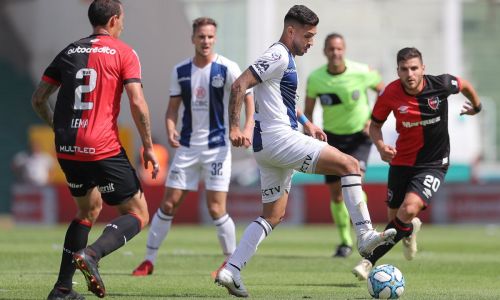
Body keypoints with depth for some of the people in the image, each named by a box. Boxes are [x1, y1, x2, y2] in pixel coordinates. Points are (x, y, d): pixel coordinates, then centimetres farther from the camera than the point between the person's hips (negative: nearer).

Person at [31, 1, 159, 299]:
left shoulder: (69, 52, 14)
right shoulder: (123, 53, -1)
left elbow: (39, 99, 14)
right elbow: (137, 103, -10)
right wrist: (148, 147, -2)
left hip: (67, 149, 6)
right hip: (104, 149, -6)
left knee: (90, 208, 26)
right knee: (138, 215, 4)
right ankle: (91, 254, -23)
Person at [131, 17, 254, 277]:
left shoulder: (227, 68, -7)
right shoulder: (181, 71, 5)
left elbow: (247, 99, -3)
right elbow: (173, 107, 9)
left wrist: (247, 128, -19)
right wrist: (170, 129, -10)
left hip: (217, 147, -3)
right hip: (187, 147, 4)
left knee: (216, 209, -9)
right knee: (168, 205, 2)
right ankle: (149, 260, 10)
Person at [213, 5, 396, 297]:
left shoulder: (286, 59, 20)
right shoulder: (278, 56, -12)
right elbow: (239, 86, -19)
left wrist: (306, 122, 28)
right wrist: (235, 128, -25)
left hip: (269, 147, 11)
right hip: (278, 139, -11)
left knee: (273, 216, 12)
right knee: (350, 164, -12)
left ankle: (231, 270, 6)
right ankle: (365, 235, -17)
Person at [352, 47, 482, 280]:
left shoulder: (440, 85, -16)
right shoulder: (390, 94, -14)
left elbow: (464, 85, 8)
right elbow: (375, 125, 1)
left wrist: (476, 107, 27)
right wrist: (380, 146, -20)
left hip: (433, 164, -2)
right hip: (402, 162, 2)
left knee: (409, 210, -24)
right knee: (394, 217, 10)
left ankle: (370, 261, -14)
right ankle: (409, 230, 50)